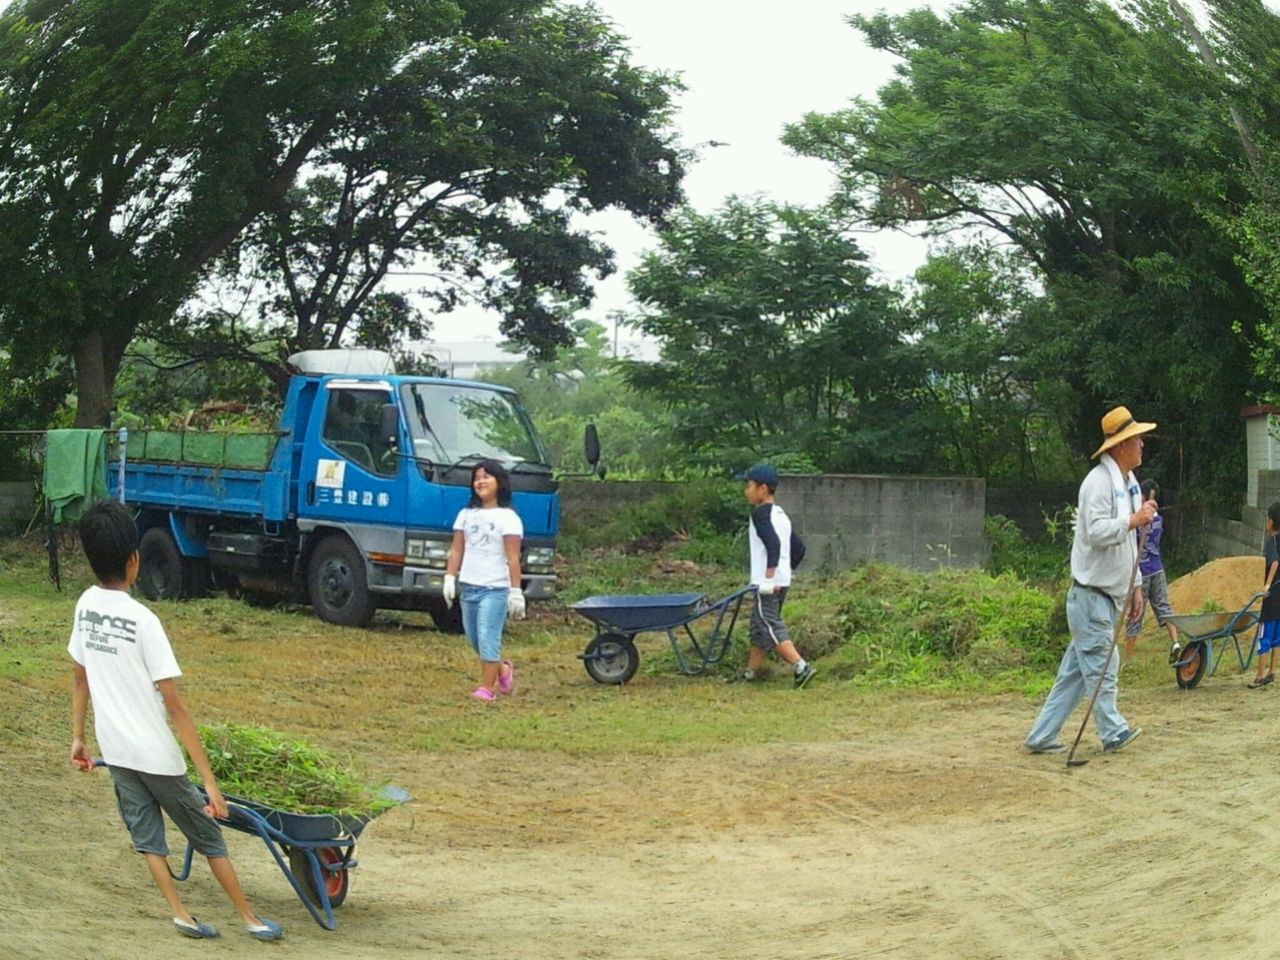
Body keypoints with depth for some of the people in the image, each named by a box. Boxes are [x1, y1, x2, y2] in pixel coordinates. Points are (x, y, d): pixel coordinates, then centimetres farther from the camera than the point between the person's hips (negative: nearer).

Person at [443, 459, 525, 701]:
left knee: (488, 638, -10)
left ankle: (487, 687, -5)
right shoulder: (466, 515, 13)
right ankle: (502, 670, 32)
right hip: (468, 587, 6)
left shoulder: (508, 518, -3)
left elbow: (513, 559, -7)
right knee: (474, 639, 12)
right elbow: (456, 550, 12)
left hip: (495, 588, -6)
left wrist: (516, 591, -11)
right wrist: (449, 578, 1)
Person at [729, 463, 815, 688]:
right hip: (782, 580, 10)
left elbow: (773, 544, -25)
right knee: (759, 625, 16)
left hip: (767, 583, -10)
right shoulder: (781, 514, 16)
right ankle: (751, 672, 22)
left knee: (770, 625, -10)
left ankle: (801, 667, -19)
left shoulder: (760, 513, -12)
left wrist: (769, 577, -25)